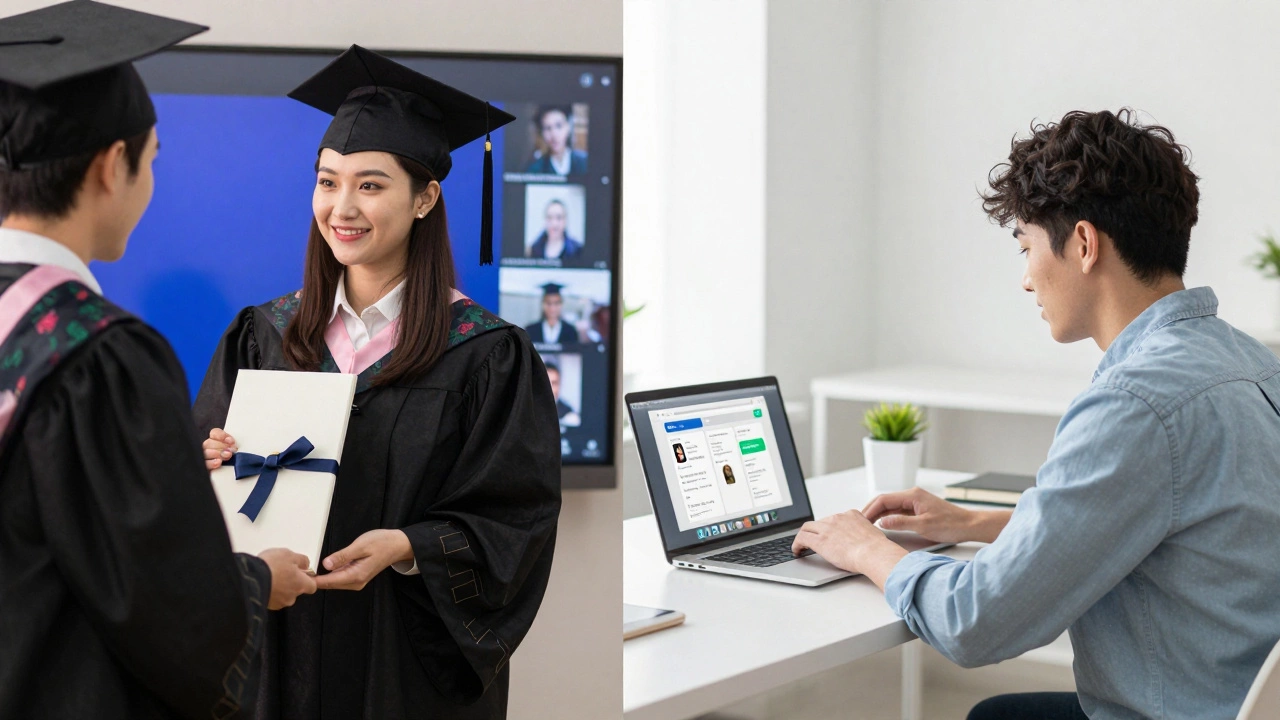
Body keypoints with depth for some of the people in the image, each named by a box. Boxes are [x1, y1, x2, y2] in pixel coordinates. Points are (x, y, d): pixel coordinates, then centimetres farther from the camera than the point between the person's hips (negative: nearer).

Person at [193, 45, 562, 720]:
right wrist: (218, 463, -14)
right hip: (281, 650, 3)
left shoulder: (486, 357, -9)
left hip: (412, 657, -3)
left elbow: (515, 519, -10)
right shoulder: (262, 336, 3)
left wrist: (406, 548, -24)